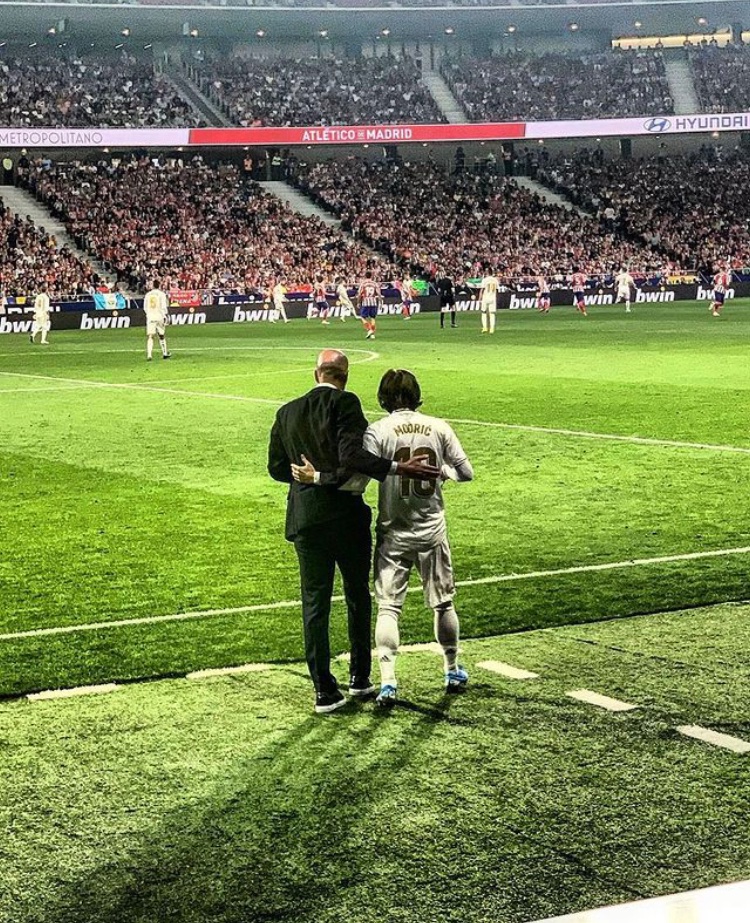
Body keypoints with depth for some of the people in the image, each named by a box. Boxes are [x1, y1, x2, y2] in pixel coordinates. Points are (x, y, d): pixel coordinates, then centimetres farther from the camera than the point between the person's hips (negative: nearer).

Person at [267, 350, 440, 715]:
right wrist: (397, 468, -24)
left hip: (305, 517, 3)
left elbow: (277, 468, 10)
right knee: (358, 595, 15)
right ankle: (360, 677, 23)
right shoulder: (345, 403, -9)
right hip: (346, 514, -3)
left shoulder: (287, 412, 7)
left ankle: (324, 690, 6)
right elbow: (352, 456, -22)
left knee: (314, 602, 6)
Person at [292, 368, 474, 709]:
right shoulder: (439, 428, -3)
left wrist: (315, 477, -18)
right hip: (432, 532, 3)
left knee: (388, 607, 1)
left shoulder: (378, 431, -13)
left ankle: (388, 681, -10)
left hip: (393, 534, -2)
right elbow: (465, 472, 3)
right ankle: (453, 671, 31)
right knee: (443, 603, 17)